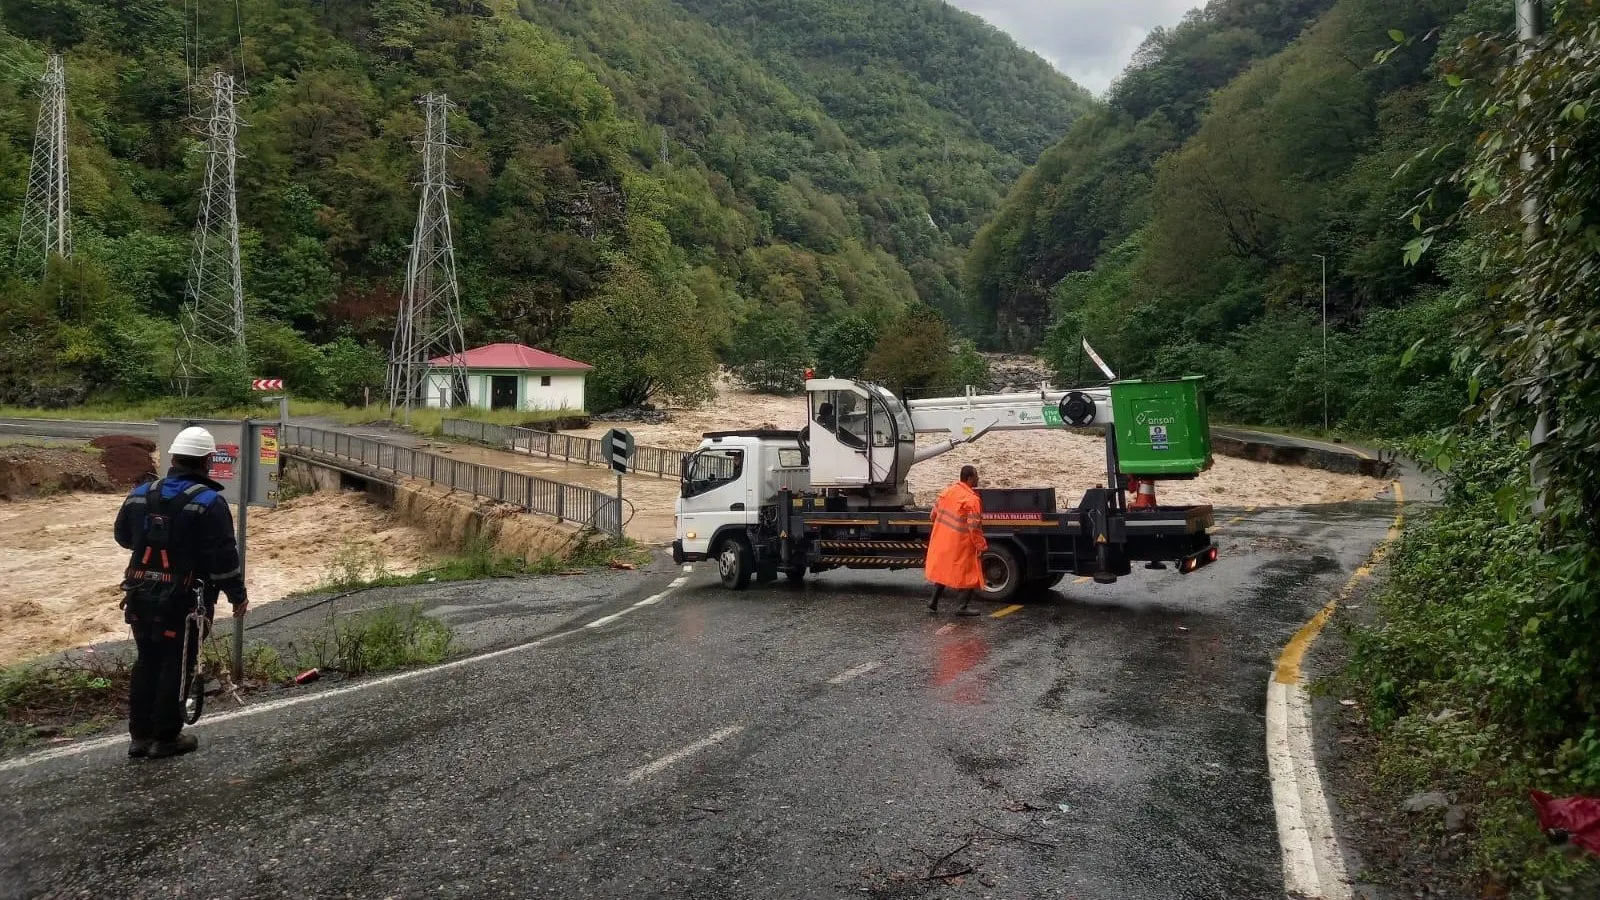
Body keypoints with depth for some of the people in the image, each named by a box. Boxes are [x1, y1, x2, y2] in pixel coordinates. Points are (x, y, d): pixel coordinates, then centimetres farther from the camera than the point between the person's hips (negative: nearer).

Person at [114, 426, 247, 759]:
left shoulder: (140, 495, 5)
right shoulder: (209, 502, -15)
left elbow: (123, 537, 20)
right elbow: (224, 555, -16)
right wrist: (237, 594, -6)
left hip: (141, 595, 6)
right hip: (184, 600, -6)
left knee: (147, 661, 18)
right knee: (176, 664, 5)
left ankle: (140, 735, 23)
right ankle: (166, 738, 12)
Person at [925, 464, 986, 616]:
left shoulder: (948, 491, 2)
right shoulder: (972, 500, -20)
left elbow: (934, 514, 11)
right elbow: (974, 527, -21)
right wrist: (981, 546, -11)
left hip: (942, 541, 7)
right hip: (960, 545, -7)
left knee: (943, 570, 21)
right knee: (970, 574, 7)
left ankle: (933, 603, 23)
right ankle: (964, 607, 6)